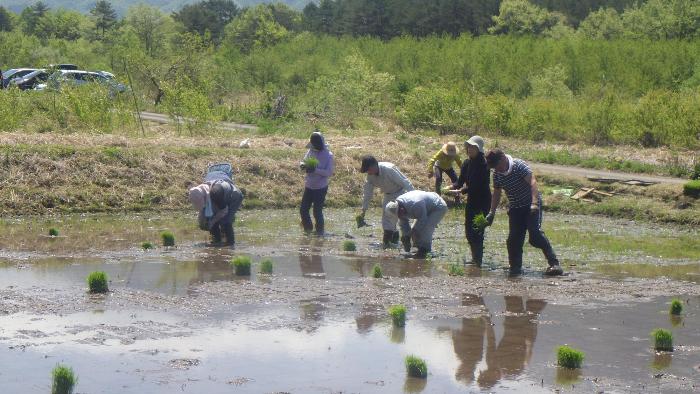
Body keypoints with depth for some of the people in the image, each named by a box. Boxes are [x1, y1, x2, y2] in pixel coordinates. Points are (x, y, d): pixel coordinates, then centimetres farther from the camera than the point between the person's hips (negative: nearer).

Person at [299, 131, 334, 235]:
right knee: (303, 209, 8)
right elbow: (303, 161, 14)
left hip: (320, 188, -6)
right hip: (309, 187, 6)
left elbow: (329, 173, -18)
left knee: (317, 211, -3)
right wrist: (303, 165, -11)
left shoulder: (328, 155, -13)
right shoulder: (311, 151, 2)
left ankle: (320, 231, 16)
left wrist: (315, 170, -29)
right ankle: (308, 229, 28)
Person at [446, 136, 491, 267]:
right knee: (468, 230, 11)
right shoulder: (467, 164, 7)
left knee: (476, 231, -12)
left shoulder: (483, 165, -17)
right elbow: (460, 181, 8)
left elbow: (477, 186, -24)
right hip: (471, 201, 8)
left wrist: (460, 191, -31)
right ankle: (475, 258, 24)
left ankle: (477, 260, -7)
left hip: (482, 201, -8)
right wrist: (452, 188, -11)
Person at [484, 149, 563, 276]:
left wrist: (534, 203, -39)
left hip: (531, 205, -6)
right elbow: (496, 193, 14)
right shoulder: (497, 174, 1)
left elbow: (532, 182, -28)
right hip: (515, 208, 6)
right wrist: (492, 212, 7)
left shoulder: (519, 165, -18)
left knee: (535, 234, -20)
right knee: (514, 239, -2)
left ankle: (554, 263, -19)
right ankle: (515, 268, 7)